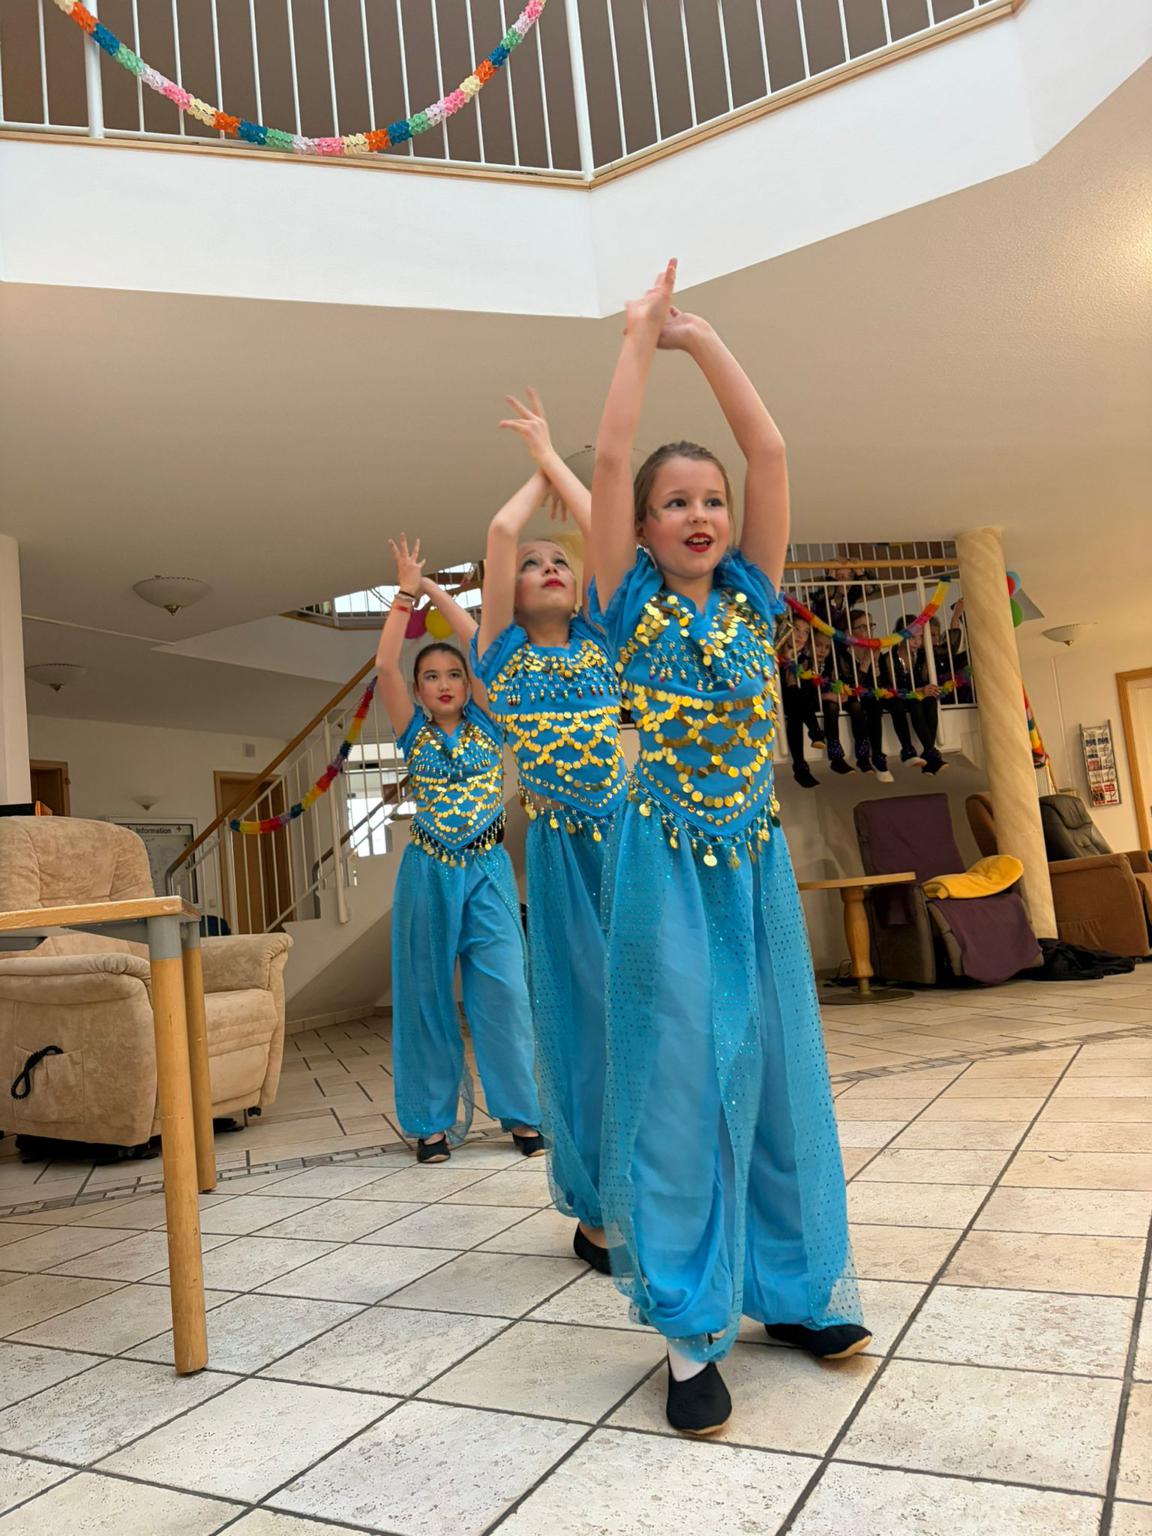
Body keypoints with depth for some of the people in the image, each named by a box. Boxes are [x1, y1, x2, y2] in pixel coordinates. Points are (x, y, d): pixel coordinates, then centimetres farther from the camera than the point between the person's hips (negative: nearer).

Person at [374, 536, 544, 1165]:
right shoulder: (413, 731, 6)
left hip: (488, 869, -1)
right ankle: (434, 1119, 15)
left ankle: (522, 1112, 7)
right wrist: (405, 593, -7)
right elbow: (385, 666, -7)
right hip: (428, 871, 1)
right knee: (427, 993, 4)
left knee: (503, 989, -5)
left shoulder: (486, 724, 6)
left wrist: (438, 593, 0)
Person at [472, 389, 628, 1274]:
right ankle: (599, 1208, 17)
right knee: (581, 1013, 4)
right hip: (560, 849, -2)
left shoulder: (598, 641, 10)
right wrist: (539, 469, 11)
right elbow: (501, 530, -6)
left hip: (623, 834, 2)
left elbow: (607, 528, 5)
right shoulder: (503, 652, 3)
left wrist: (552, 454, 16)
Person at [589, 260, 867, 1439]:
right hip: (668, 863, -4)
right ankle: (692, 1331, 11)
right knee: (677, 1080, 0)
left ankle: (793, 1287, 28)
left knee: (775, 1070, 11)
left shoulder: (751, 594, 7)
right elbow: (609, 458, -8)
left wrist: (701, 337, 6)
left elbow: (771, 451, 2)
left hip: (757, 857, 4)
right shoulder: (631, 603, 0)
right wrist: (640, 336, 2)